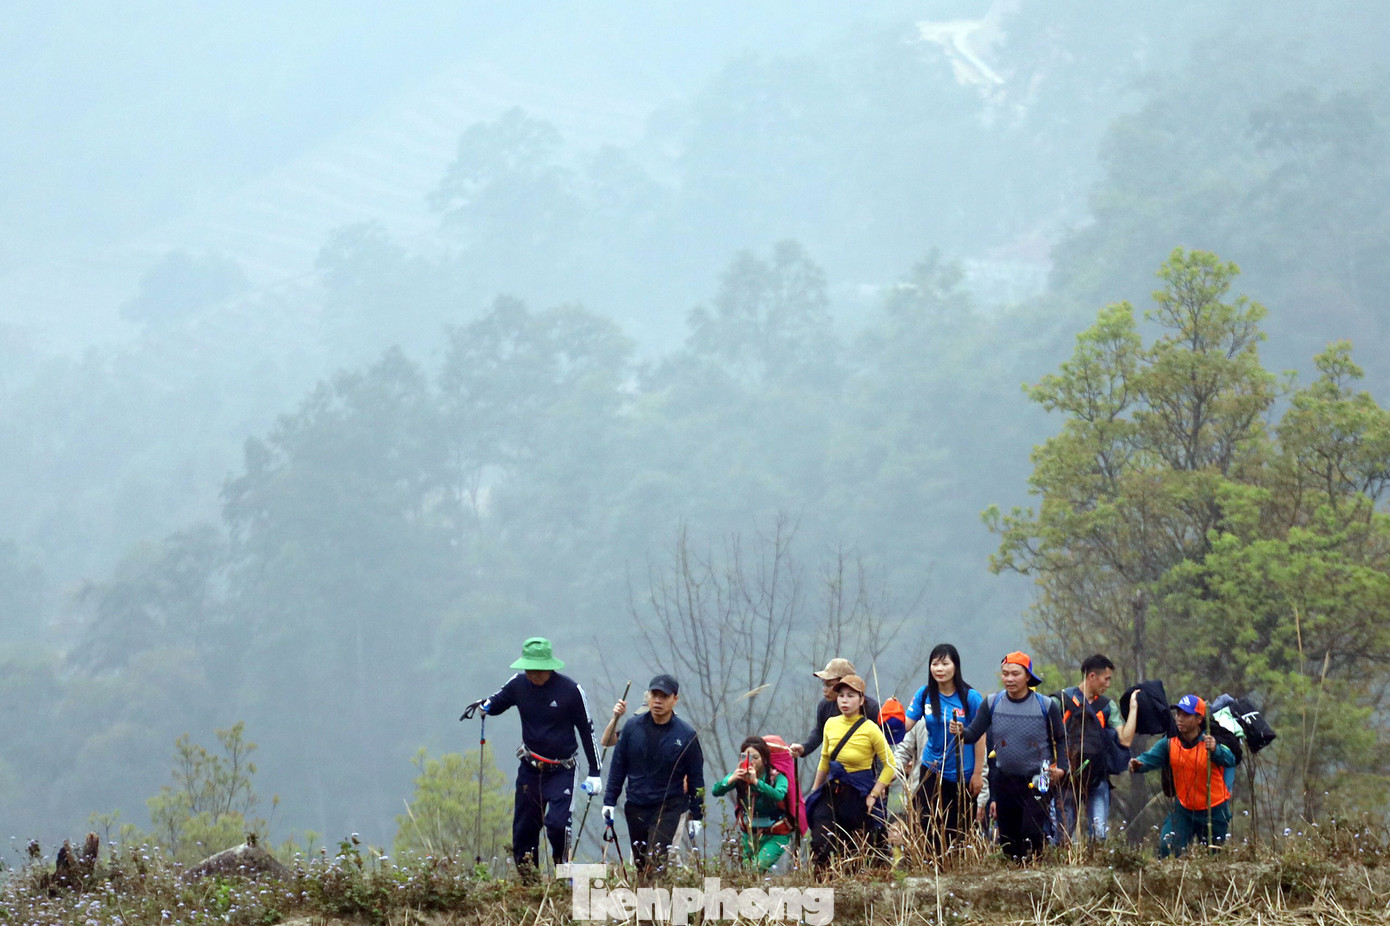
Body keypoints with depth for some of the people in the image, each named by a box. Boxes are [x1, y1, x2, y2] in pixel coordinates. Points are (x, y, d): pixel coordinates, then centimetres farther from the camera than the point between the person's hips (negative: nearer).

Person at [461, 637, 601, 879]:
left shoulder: (570, 690, -12)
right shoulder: (518, 684, -3)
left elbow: (587, 730, -3)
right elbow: (497, 703, 16)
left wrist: (594, 773, -2)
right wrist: (483, 705, -10)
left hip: (561, 770, -4)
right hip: (530, 767, 4)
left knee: (556, 822, -19)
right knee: (524, 825, 4)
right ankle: (526, 875, 15)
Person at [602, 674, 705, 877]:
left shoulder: (686, 735, -4)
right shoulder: (632, 727, 1)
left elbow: (696, 777, 5)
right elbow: (618, 767, 10)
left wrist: (696, 816, 6)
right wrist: (609, 801, 6)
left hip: (669, 808, -3)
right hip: (635, 808, 3)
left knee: (655, 862, -16)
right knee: (640, 864, 10)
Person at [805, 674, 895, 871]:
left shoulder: (869, 729, -12)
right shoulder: (831, 724, 3)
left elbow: (890, 765, -9)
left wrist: (873, 795, -14)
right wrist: (814, 790, 21)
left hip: (859, 795, -4)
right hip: (831, 792, 4)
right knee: (820, 845, -10)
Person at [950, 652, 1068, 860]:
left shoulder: (1046, 706, -5)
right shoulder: (992, 703, 1)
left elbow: (1060, 740, 4)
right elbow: (974, 734, -3)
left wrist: (1061, 767, -9)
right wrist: (961, 732, -25)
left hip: (1036, 782, -3)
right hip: (1004, 781, 3)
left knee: (1031, 834, -17)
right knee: (1007, 839, 8)